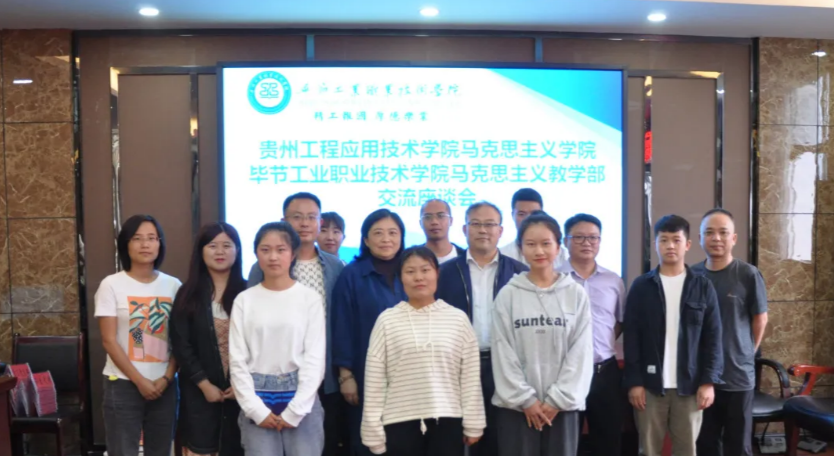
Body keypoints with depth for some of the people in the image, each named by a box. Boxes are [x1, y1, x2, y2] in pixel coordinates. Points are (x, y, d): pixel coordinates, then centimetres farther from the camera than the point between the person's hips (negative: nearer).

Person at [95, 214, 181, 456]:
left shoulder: (173, 285, 4)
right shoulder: (112, 285, -4)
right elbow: (109, 341, -7)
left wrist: (167, 377, -8)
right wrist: (139, 380, -11)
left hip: (164, 385, 3)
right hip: (123, 385, -3)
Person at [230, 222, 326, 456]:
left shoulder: (311, 298, -2)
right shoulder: (244, 300, 3)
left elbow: (315, 358, -4)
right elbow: (238, 360, 2)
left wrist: (294, 410, -8)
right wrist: (256, 409, -6)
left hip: (301, 401, -1)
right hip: (257, 401, 1)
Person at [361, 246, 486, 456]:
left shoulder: (458, 318, 2)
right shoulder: (387, 320, -2)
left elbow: (470, 377, 4)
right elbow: (374, 381, 0)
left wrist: (473, 424, 2)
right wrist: (374, 430, -1)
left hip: (447, 420, 1)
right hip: (401, 422, -1)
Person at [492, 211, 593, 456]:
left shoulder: (576, 294, 1)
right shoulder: (508, 295, -1)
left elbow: (581, 351, -2)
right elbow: (503, 352, -3)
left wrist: (558, 398, -7)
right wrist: (525, 398, -8)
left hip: (562, 404, 1)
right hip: (516, 404, 0)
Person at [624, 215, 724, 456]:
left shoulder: (703, 287, 3)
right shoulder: (641, 286, 1)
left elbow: (713, 338, 2)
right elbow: (631, 339, -1)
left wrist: (709, 381, -5)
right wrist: (633, 381, -6)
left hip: (690, 384, 1)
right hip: (650, 384, 0)